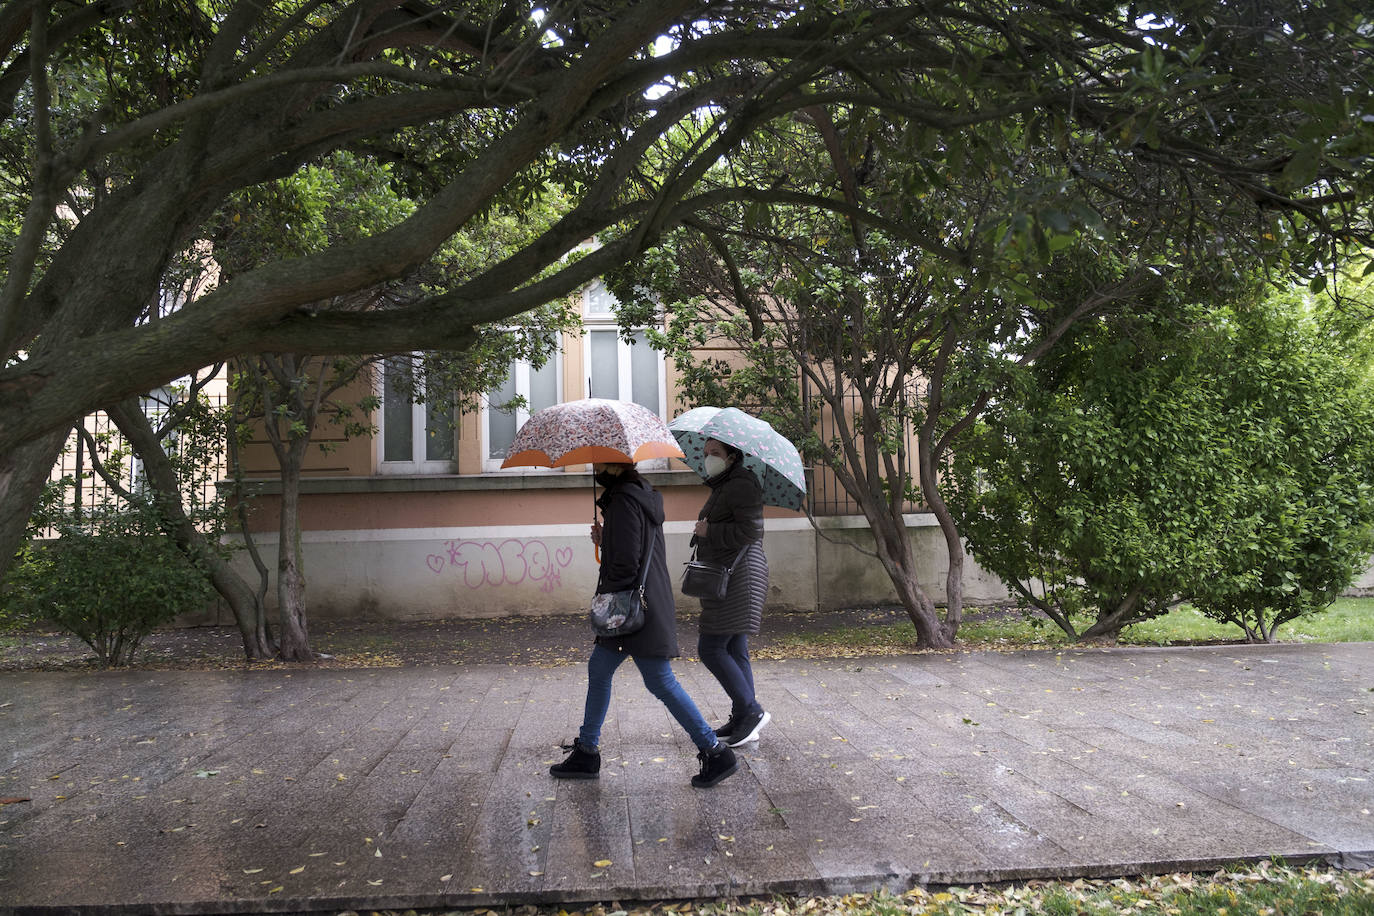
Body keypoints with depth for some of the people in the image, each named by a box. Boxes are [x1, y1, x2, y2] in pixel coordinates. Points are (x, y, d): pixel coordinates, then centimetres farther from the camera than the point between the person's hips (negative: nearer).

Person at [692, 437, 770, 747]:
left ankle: (751, 711, -3)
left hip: (738, 577, -10)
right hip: (725, 577, 10)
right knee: (734, 650, 10)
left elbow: (749, 531, -21)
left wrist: (708, 532, -13)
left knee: (710, 648, -10)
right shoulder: (721, 487, 20)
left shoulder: (742, 485, -12)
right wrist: (705, 531, 11)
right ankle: (742, 721, 15)